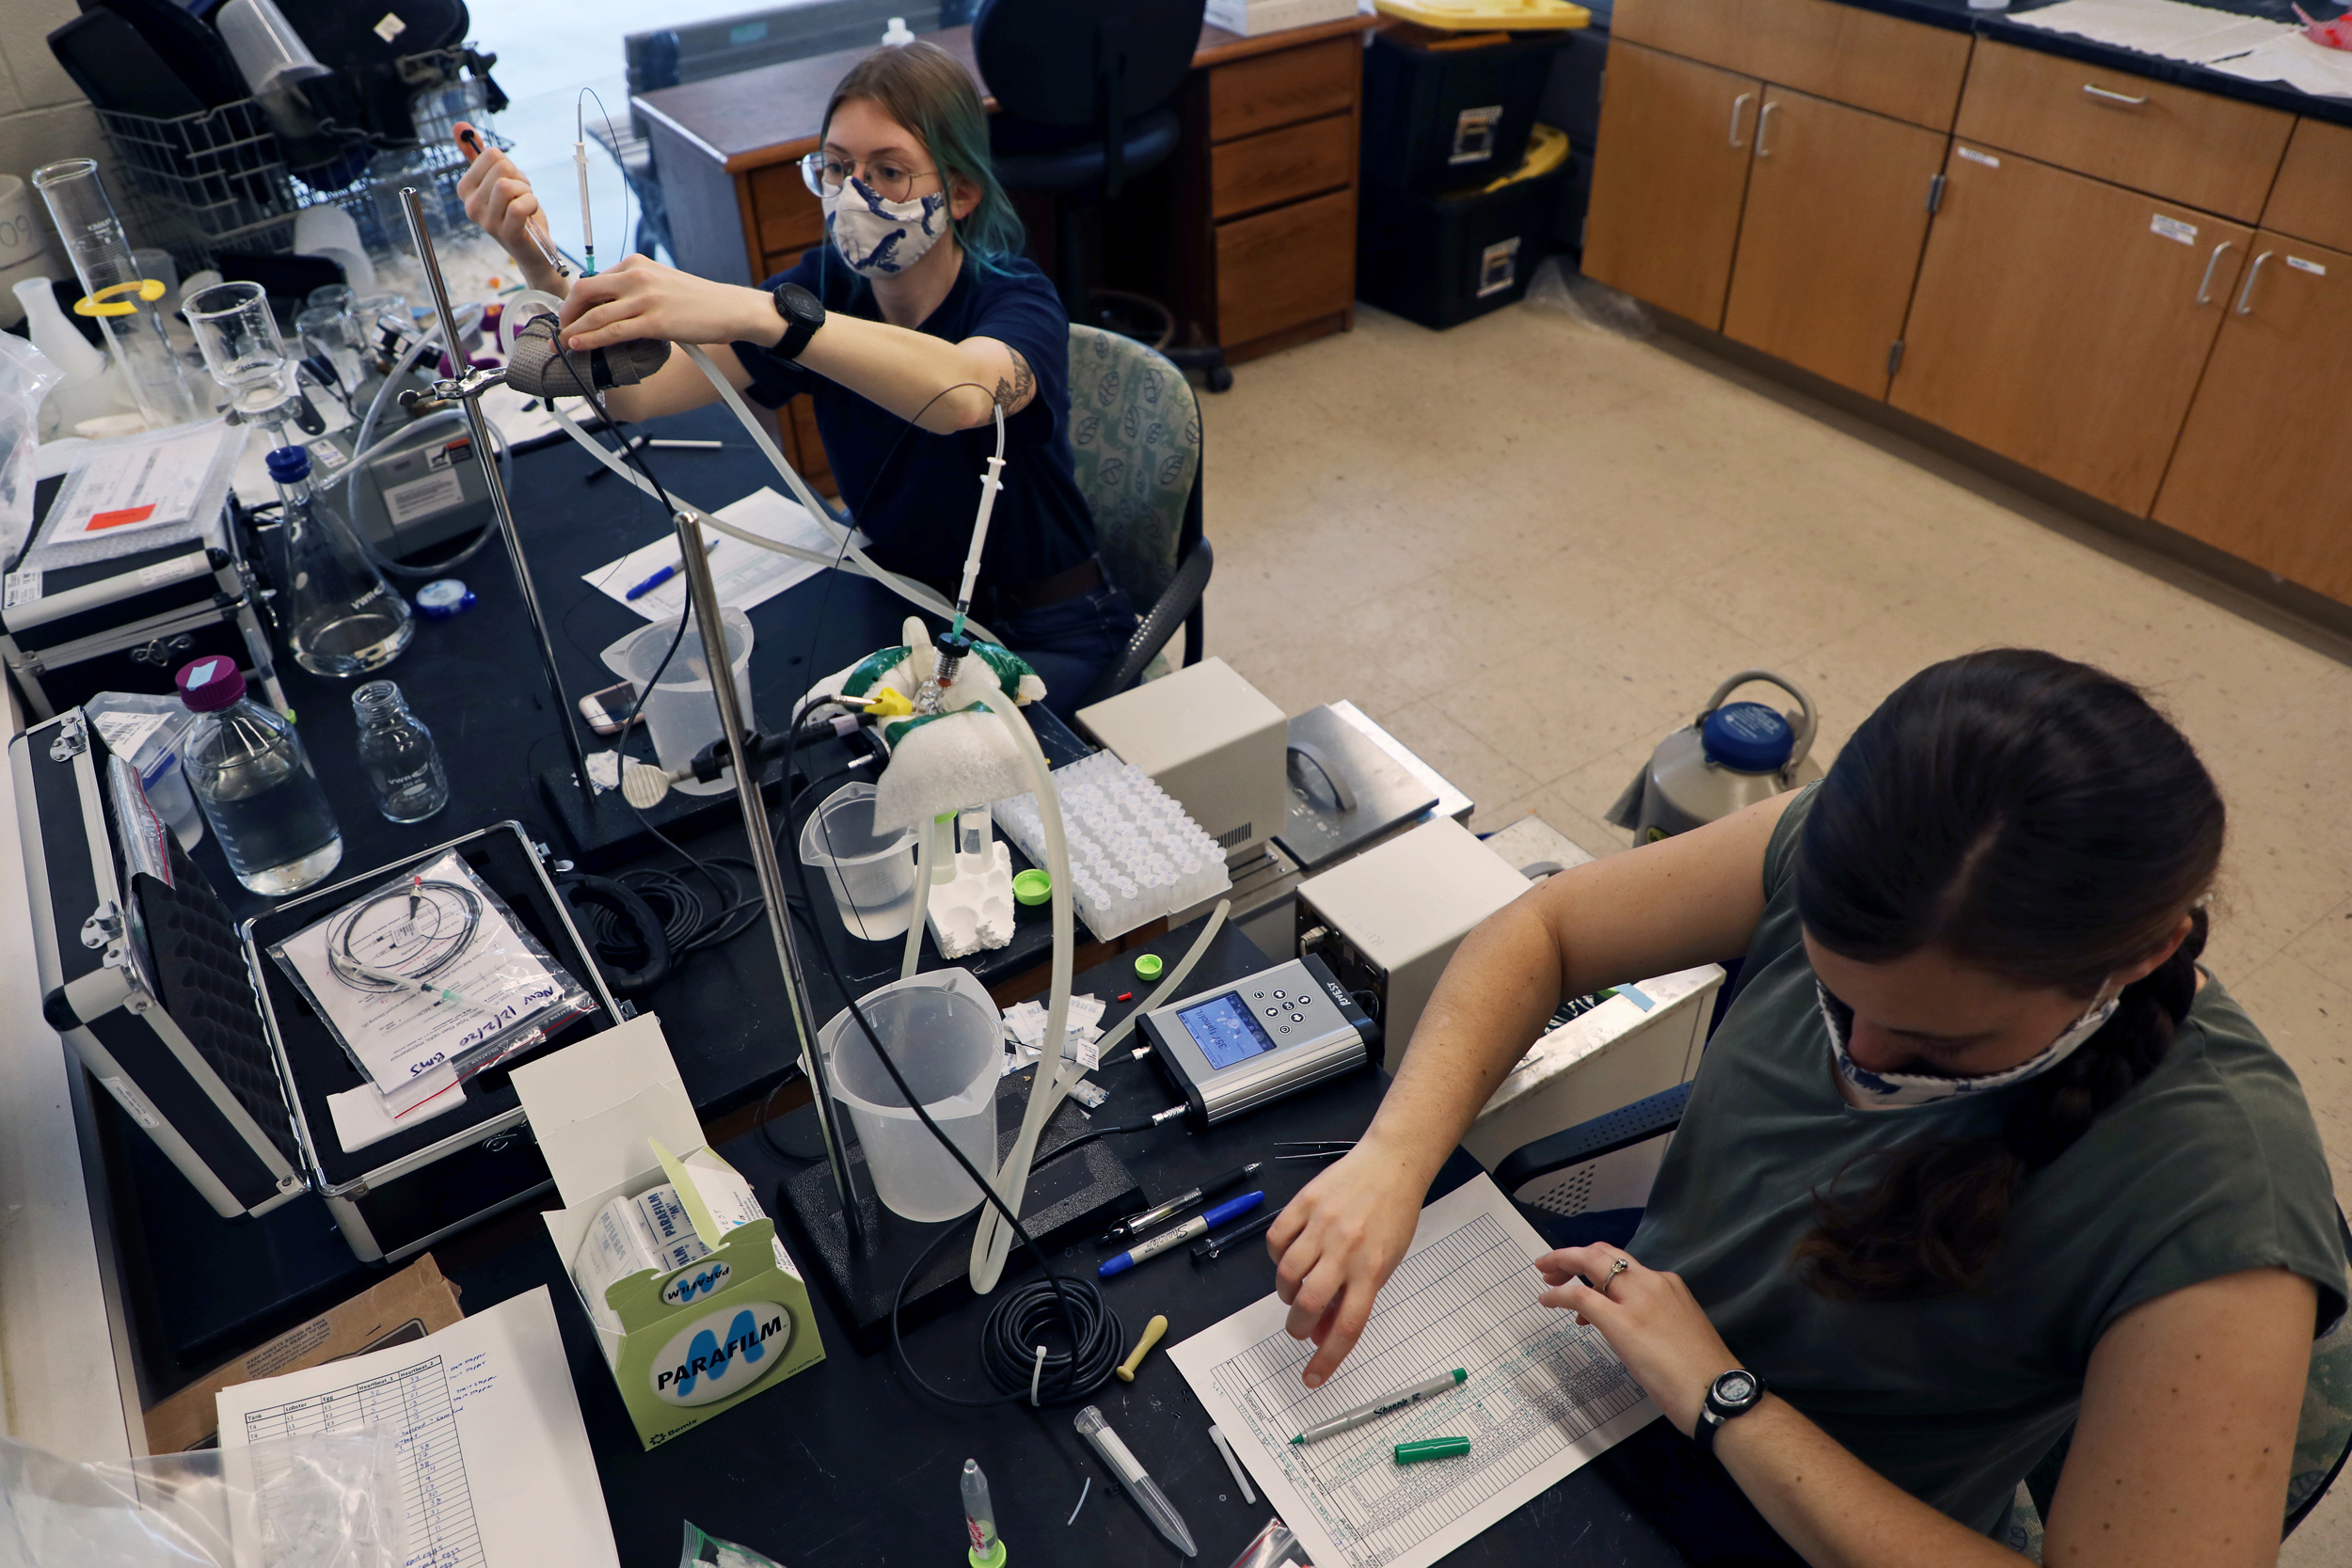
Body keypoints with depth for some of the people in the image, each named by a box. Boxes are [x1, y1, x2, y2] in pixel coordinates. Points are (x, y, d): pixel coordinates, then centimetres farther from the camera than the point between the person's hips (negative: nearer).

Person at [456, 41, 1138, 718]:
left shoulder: (1015, 299, -20)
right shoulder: (828, 283, -5)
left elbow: (963, 392, -48)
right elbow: (633, 393, -16)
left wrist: (755, 312, -57)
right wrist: (544, 268, -34)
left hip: (1044, 634, -5)